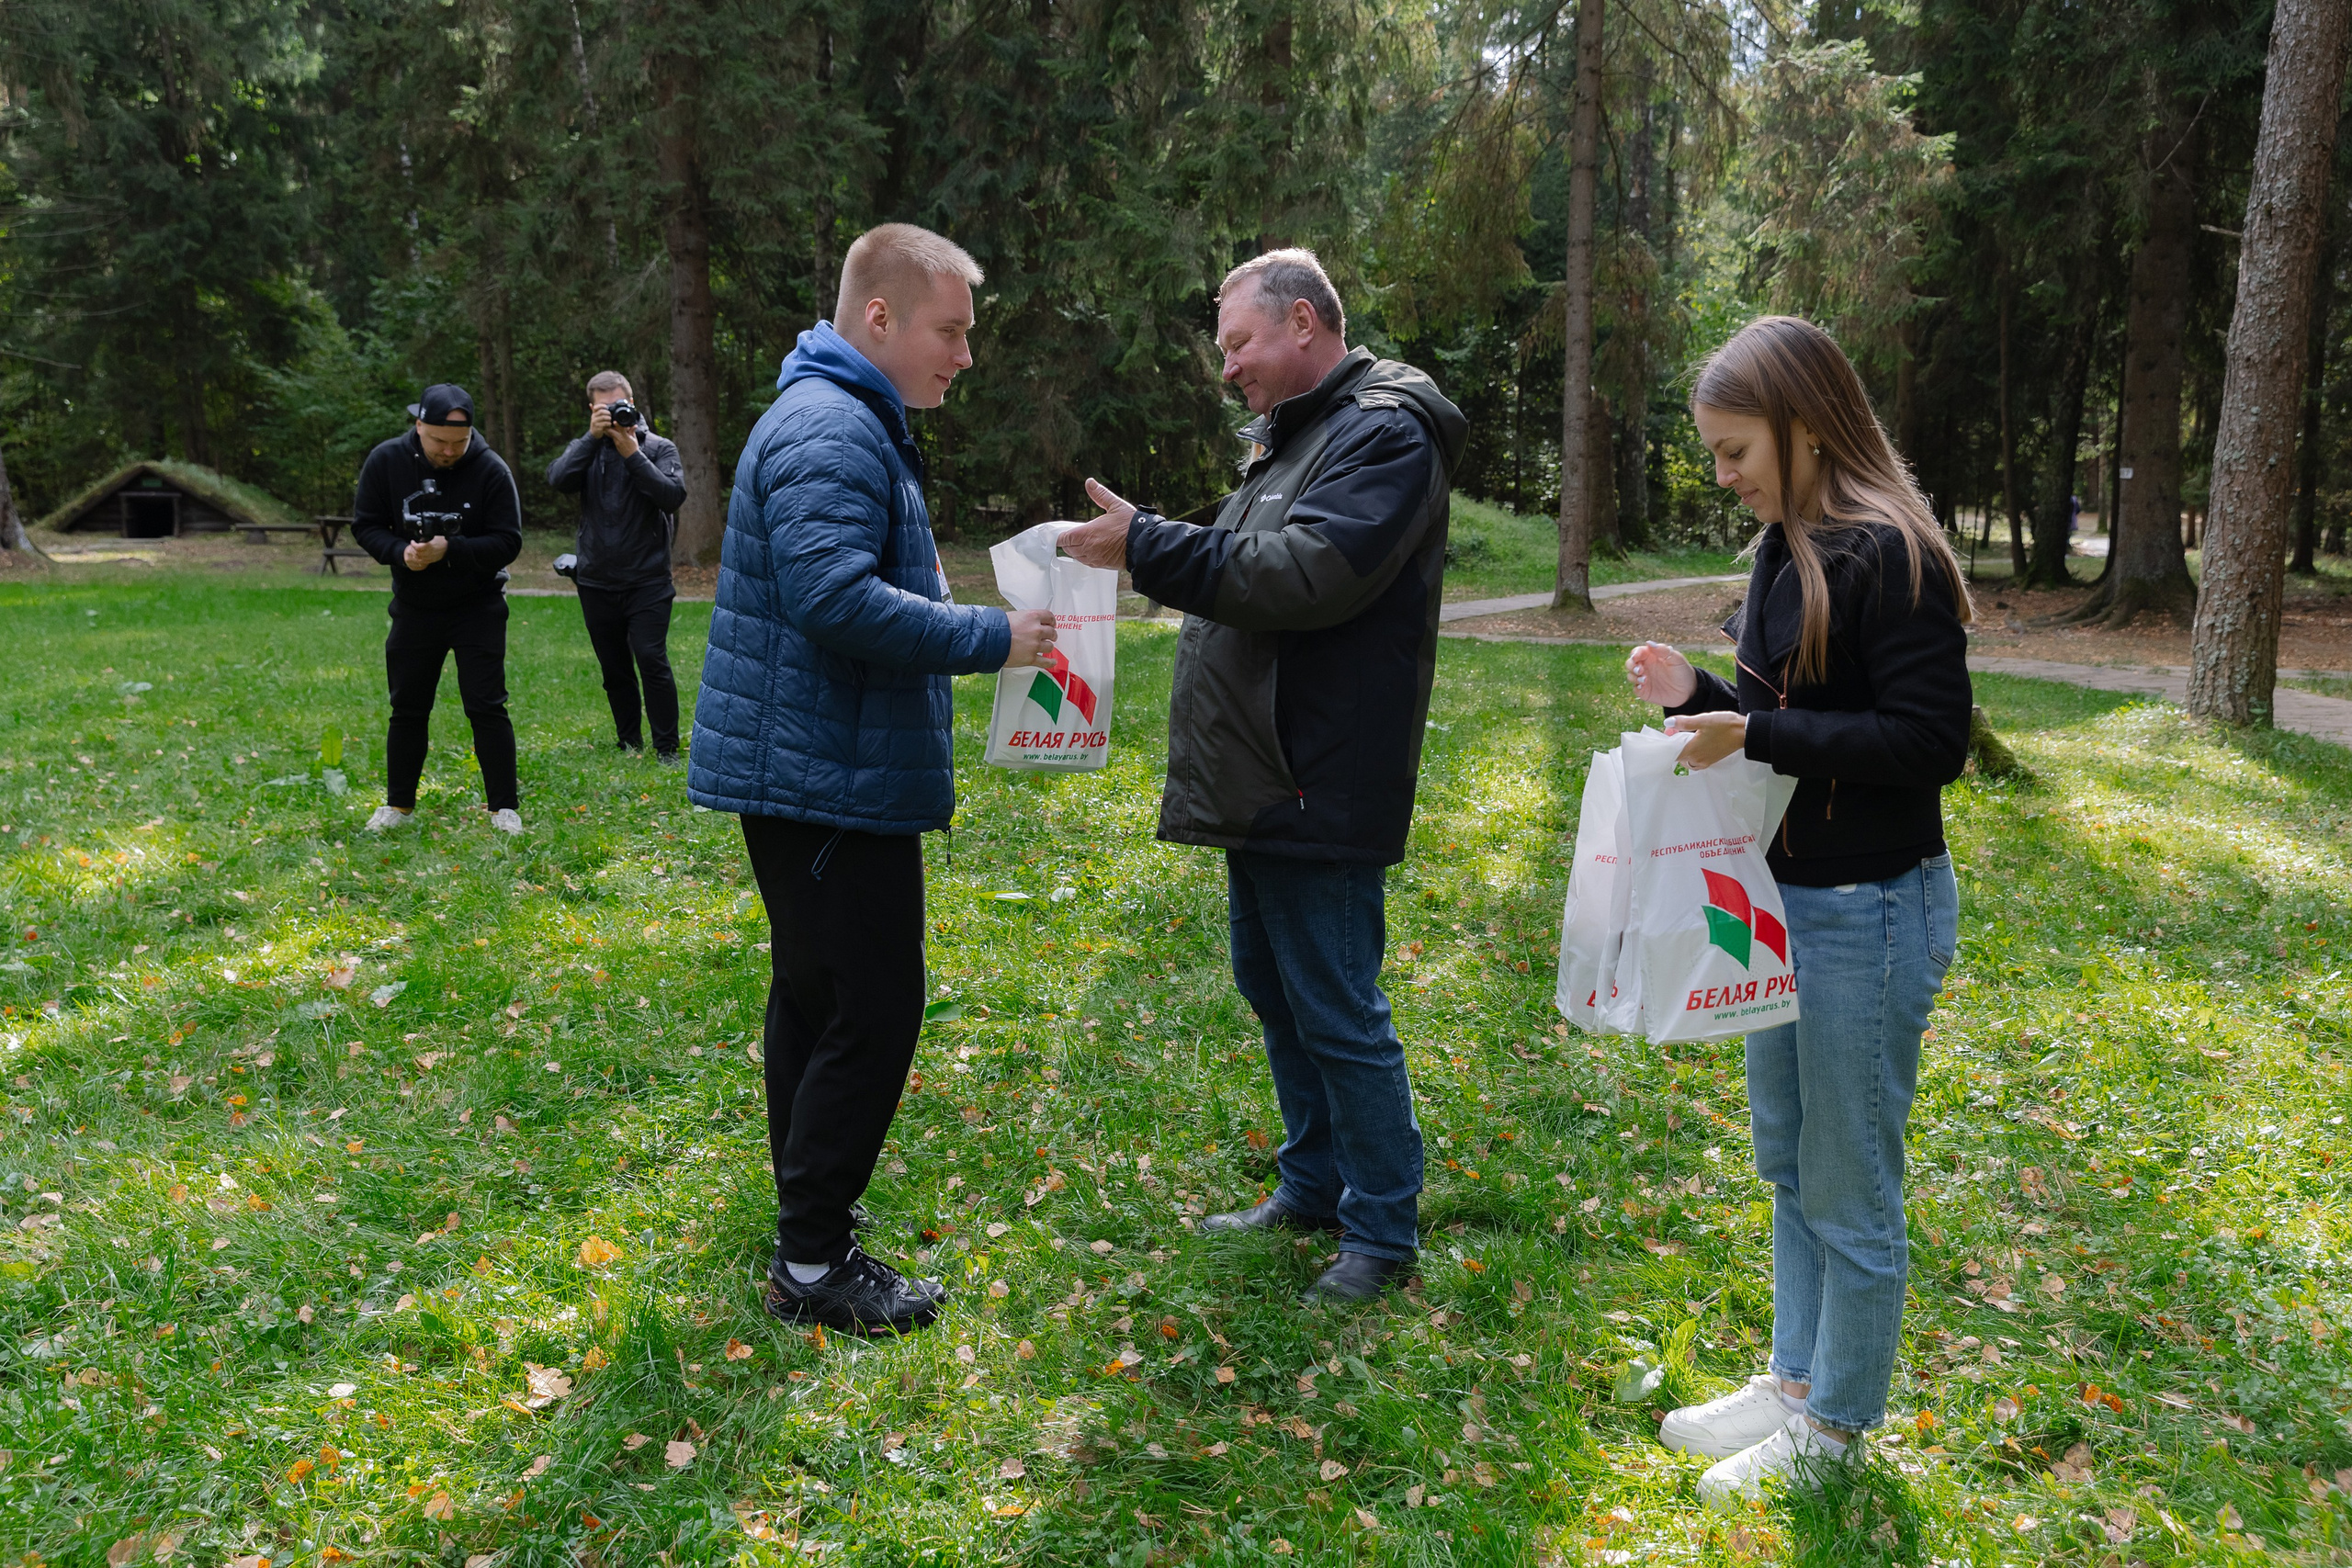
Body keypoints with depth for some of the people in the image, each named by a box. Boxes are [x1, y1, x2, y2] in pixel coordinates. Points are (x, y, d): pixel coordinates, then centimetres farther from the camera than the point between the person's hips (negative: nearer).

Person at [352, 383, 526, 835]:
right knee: (407, 707, 11)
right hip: (414, 607, 3)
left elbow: (508, 542, -15)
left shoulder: (491, 470, -16)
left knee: (486, 707, -5)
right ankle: (399, 803, 24)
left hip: (478, 607, -3)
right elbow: (365, 525, -2)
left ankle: (505, 807, 5)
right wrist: (401, 552, -22)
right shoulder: (387, 461, -8)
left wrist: (449, 550, -29)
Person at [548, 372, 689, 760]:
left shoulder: (659, 448, 1)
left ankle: (666, 749, -5)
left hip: (647, 582, -4)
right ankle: (629, 743, 24)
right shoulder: (585, 448, 9)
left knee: (652, 661, -14)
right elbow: (559, 480, -11)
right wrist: (593, 437, -16)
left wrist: (633, 454, -16)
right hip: (596, 582, 4)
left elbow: (674, 495, -15)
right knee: (614, 670, 11)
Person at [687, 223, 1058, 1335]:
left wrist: (935, 601, 14)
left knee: (818, 1002, 17)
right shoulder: (830, 433, -17)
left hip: (811, 773, 11)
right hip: (830, 780, -11)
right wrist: (988, 638, -22)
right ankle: (813, 1264, 6)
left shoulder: (853, 425, 19)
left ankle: (807, 1239, 30)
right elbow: (836, 600, -28)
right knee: (870, 1014, -5)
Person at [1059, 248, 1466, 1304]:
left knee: (1337, 1011, -2)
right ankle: (1315, 1186, 34)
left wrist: (1149, 546, -22)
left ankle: (1384, 1227, 13)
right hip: (1262, 782, 10)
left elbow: (1304, 575, -25)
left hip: (1320, 791, -10)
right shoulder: (1293, 436, 19)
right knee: (1271, 986, 18)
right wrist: (1151, 549, 10)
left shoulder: (1384, 433, -12)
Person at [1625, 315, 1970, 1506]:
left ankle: (1834, 1428, 24)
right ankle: (1794, 1379, 36)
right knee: (1787, 1165, 20)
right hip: (1784, 900, 9)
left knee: (1847, 1192, 6)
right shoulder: (1787, 551, 8)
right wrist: (1699, 695, -1)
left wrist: (1757, 735, -24)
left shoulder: (1891, 557, -19)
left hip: (1869, 915, -9)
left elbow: (1929, 742, -22)